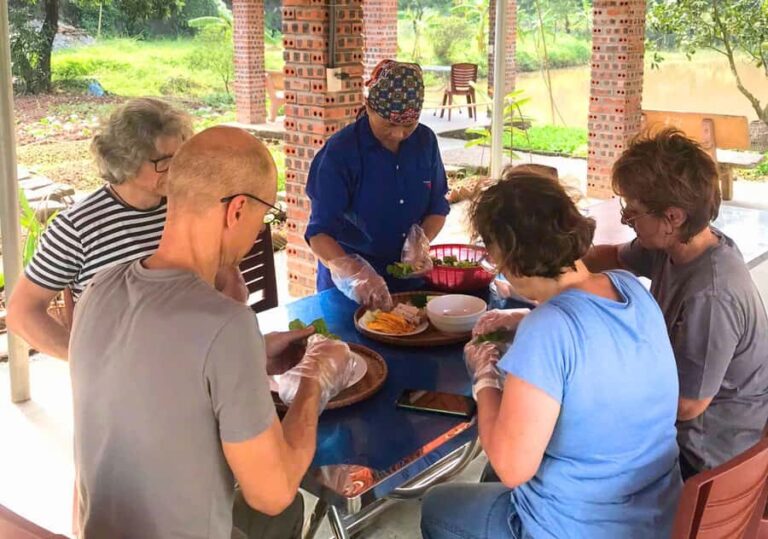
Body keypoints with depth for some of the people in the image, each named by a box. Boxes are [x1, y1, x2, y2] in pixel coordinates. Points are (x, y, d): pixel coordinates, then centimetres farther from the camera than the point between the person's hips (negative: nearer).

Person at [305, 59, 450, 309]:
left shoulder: (425, 141, -2)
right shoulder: (340, 151, -16)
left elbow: (438, 208, 8)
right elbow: (320, 233, -20)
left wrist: (421, 244, -13)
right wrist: (356, 273, -37)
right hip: (349, 288, -3)